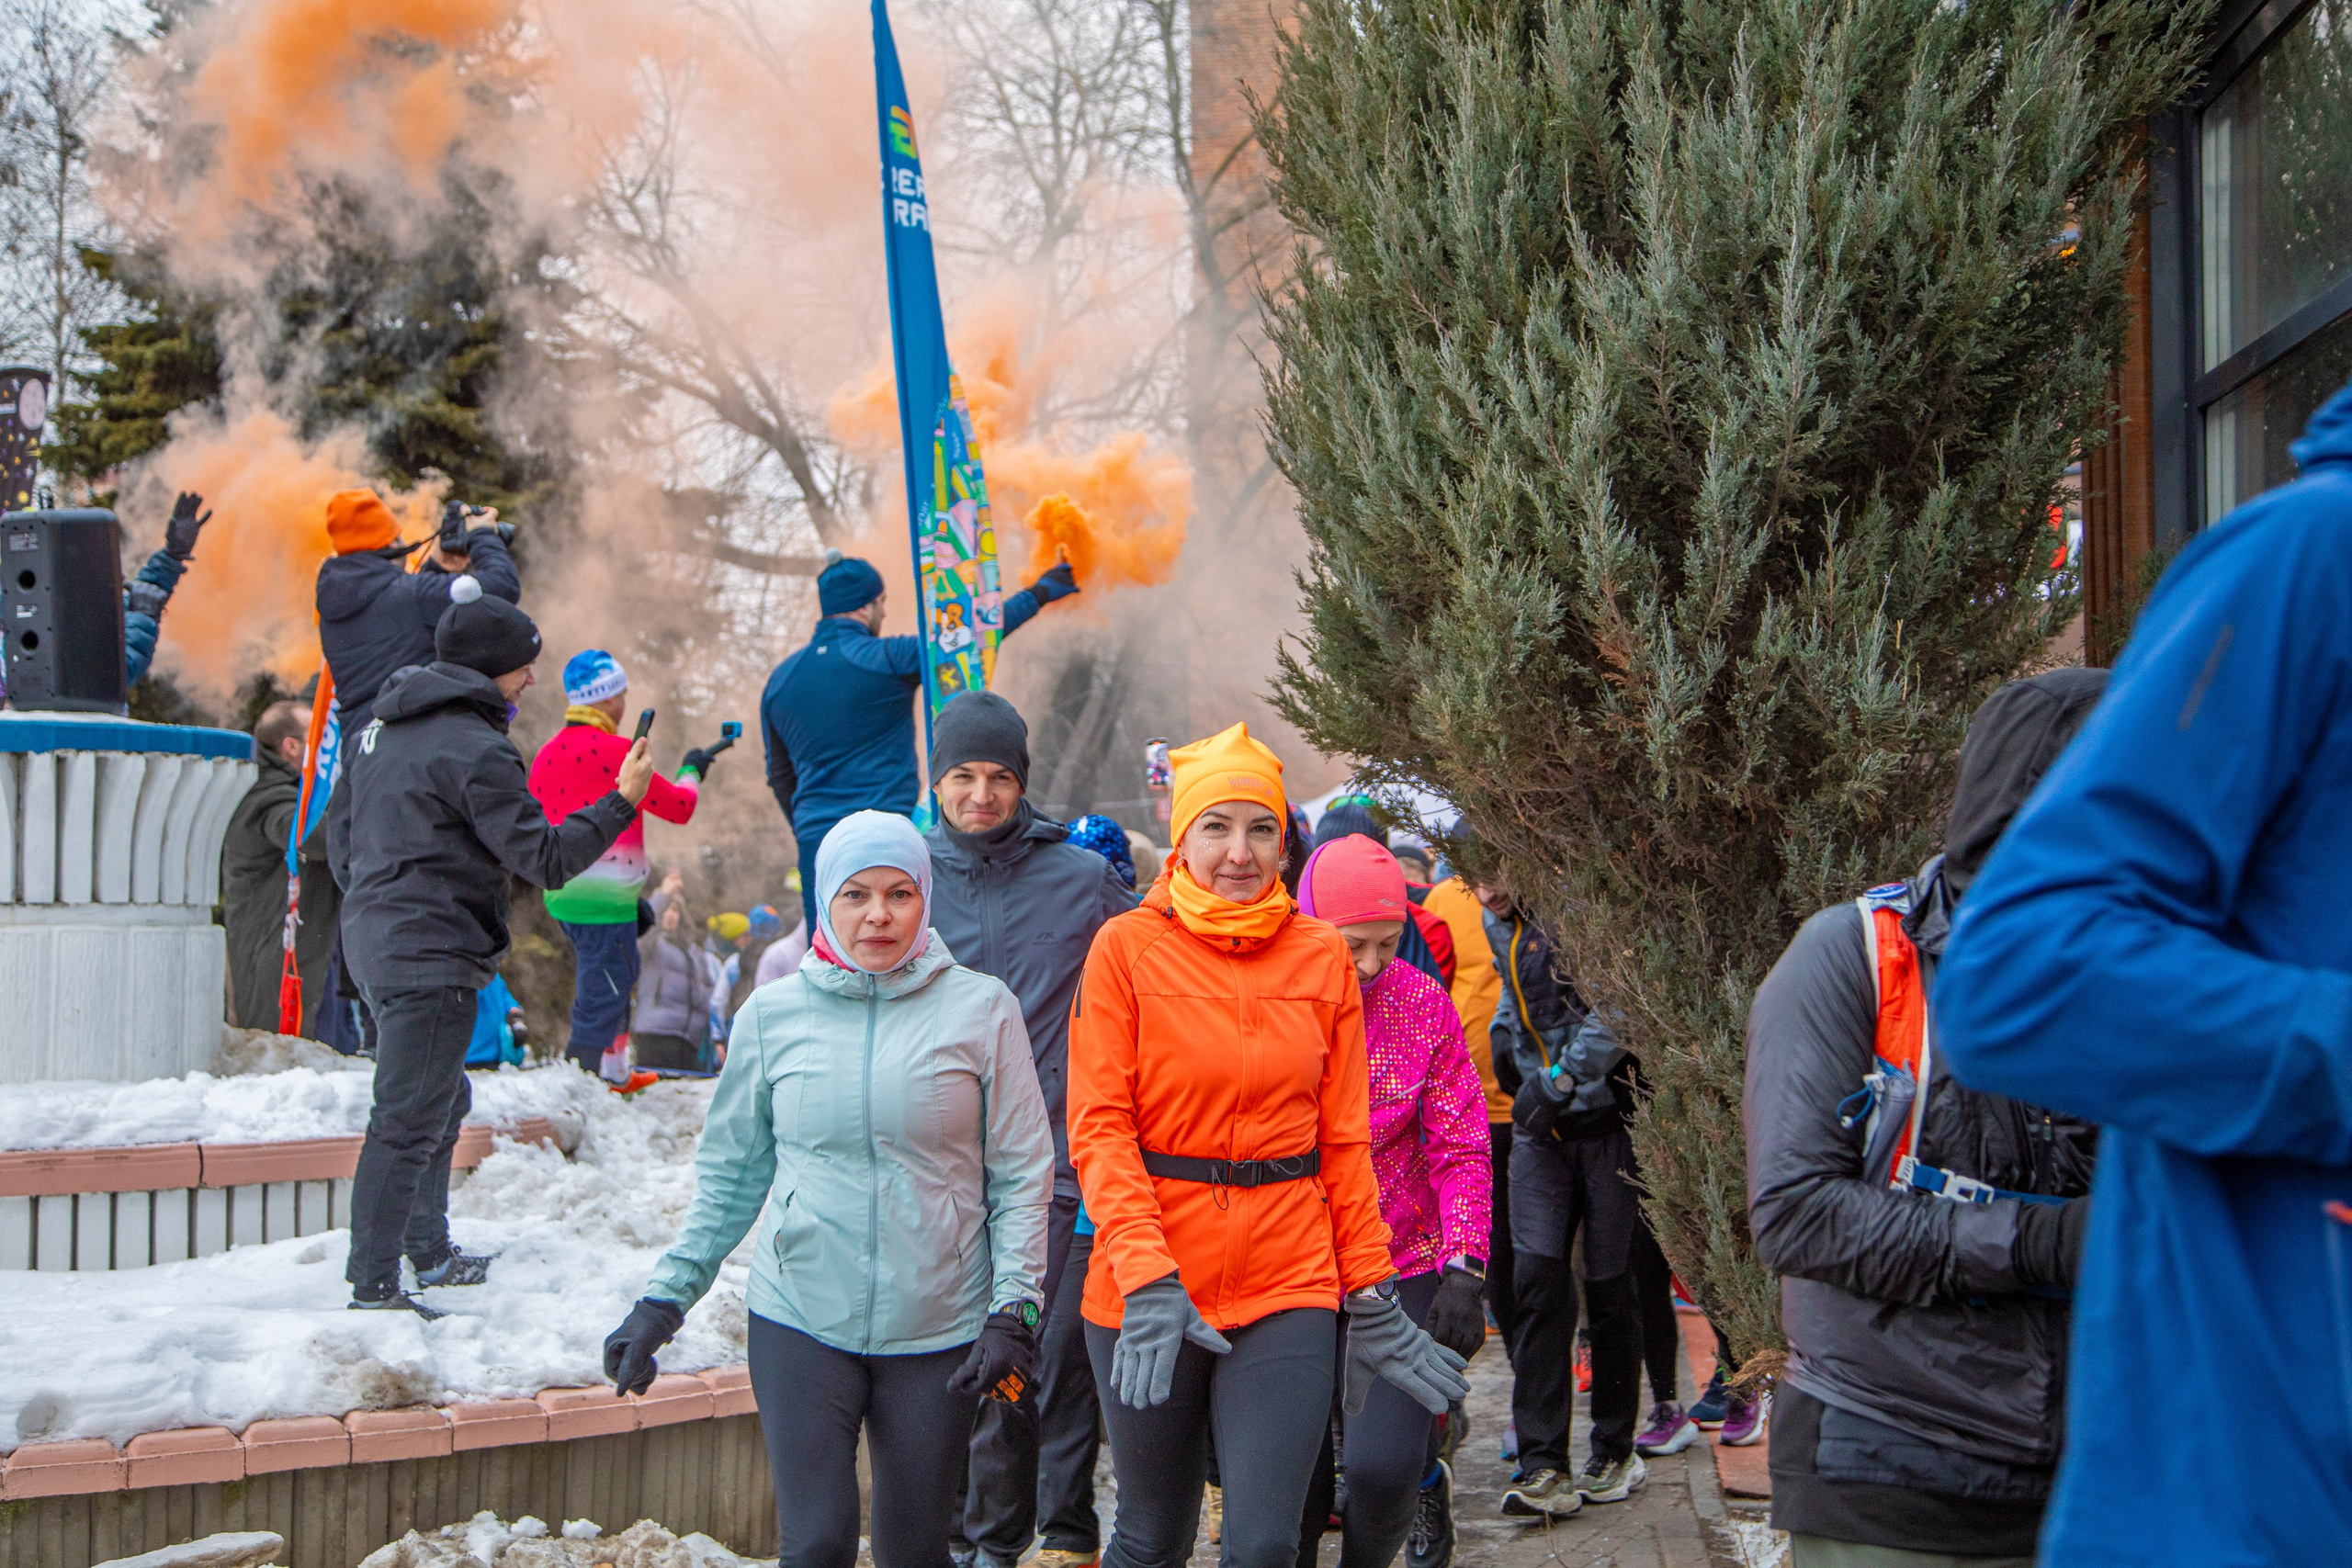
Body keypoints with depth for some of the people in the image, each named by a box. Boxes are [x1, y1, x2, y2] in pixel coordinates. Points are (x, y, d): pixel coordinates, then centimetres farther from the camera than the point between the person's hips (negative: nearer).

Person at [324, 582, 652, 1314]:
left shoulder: (379, 729, 12)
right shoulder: (472, 748, -17)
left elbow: (339, 838, 21)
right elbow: (546, 859, -19)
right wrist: (622, 802, -13)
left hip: (374, 944, 10)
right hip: (433, 959, -10)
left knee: (442, 1099, 21)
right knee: (409, 1120, -5)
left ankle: (428, 1251, 31)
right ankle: (373, 1285, -1)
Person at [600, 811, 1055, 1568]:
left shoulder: (980, 1008, -1)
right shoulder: (773, 1014, 2)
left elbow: (1022, 1177, 1)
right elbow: (729, 1175, 10)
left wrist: (1013, 1312, -5)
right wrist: (664, 1298, 6)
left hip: (938, 1332, 0)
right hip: (800, 1323, 0)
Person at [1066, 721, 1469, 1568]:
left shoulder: (1321, 955, 5)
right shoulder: (1127, 947, -3)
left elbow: (1345, 1139, 8)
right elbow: (1099, 1126, -7)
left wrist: (1371, 1299, 6)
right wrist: (1147, 1275, -18)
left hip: (1288, 1282, 2)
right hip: (1146, 1283, -1)